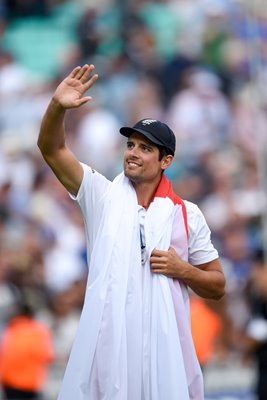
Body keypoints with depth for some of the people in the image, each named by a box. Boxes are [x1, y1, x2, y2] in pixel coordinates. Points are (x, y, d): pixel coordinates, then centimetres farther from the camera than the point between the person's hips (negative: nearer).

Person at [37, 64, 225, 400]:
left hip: (163, 346, 0)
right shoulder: (103, 196, 6)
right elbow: (52, 149, -3)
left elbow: (218, 286, 11)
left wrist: (183, 270, -8)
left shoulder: (187, 215, 6)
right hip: (106, 342, 0)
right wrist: (57, 107, -21)